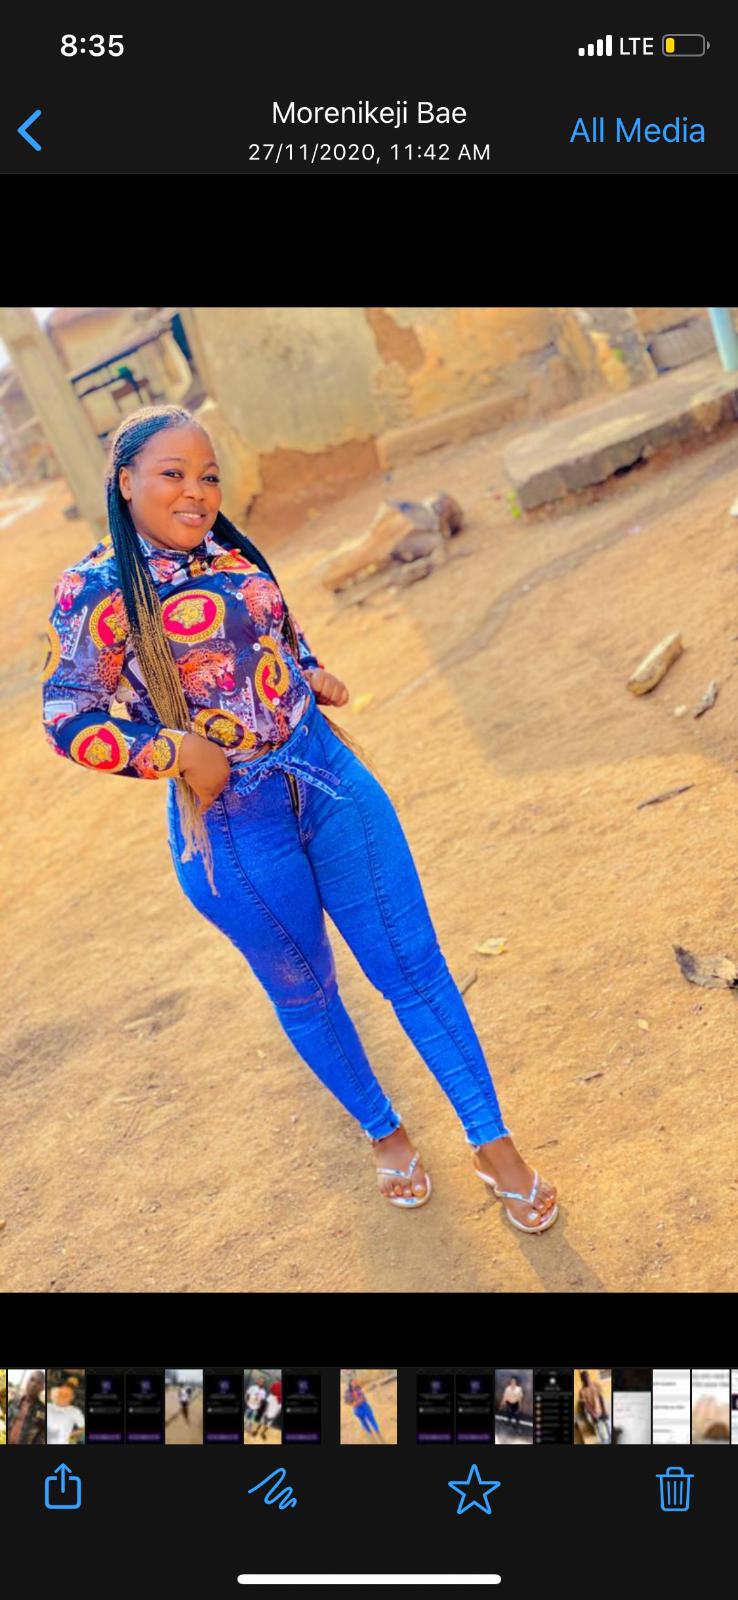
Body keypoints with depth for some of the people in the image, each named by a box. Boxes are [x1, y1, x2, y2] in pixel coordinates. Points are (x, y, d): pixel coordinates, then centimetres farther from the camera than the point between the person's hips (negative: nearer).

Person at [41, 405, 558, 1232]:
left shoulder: (232, 553, 5)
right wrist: (176, 751, -18)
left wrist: (311, 673, 3)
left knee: (412, 965, 6)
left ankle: (494, 1146, 22)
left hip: (329, 780, 4)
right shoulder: (94, 589, -10)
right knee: (304, 993, 16)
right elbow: (67, 718, -10)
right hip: (233, 824, -4)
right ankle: (384, 1134, 42)